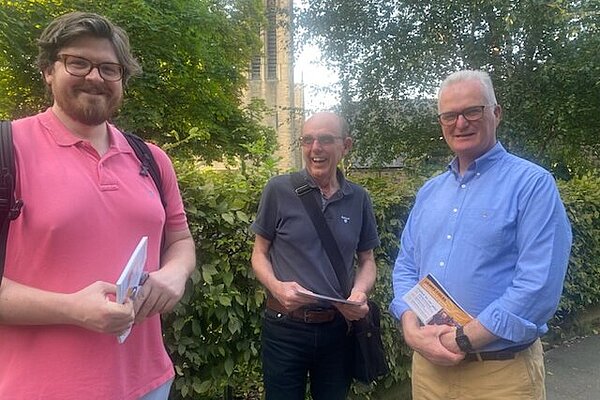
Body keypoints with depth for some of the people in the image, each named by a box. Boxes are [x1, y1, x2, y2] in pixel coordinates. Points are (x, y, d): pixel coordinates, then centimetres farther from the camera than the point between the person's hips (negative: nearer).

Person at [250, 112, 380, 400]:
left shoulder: (358, 199, 1)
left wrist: (359, 292, -10)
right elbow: (260, 253, 1)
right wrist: (276, 287, -18)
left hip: (338, 329, 3)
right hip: (284, 327, -2)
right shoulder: (279, 190, -7)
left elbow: (367, 260, 10)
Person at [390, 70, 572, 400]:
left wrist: (463, 340, -18)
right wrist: (412, 329, -10)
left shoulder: (532, 184, -9)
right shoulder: (428, 192, 8)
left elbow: (539, 284, -18)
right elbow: (406, 268, 7)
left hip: (501, 372, -5)